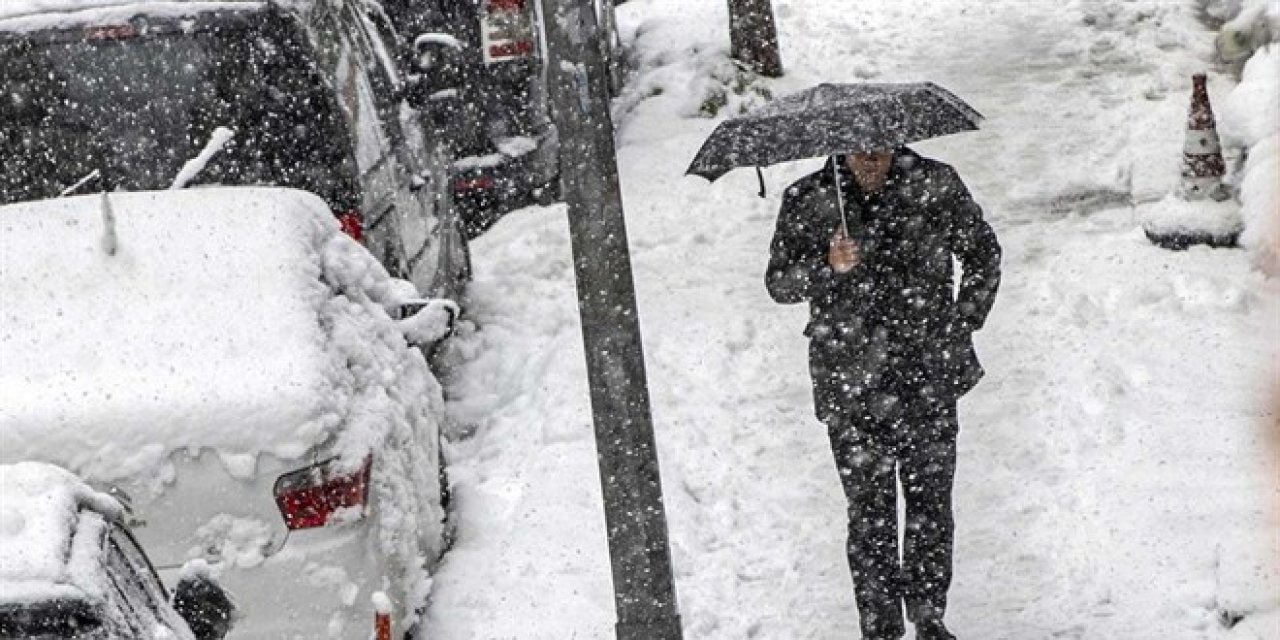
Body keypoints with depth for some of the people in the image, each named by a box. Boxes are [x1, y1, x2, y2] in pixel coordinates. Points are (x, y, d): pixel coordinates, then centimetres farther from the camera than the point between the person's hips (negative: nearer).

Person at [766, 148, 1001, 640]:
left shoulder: (936, 185, -1)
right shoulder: (806, 202, -4)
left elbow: (983, 254, 12)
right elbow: (778, 282, -3)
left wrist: (962, 325, 5)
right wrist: (828, 267, -22)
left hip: (928, 377, 1)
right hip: (851, 385, -1)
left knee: (931, 501, 8)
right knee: (869, 512, 2)